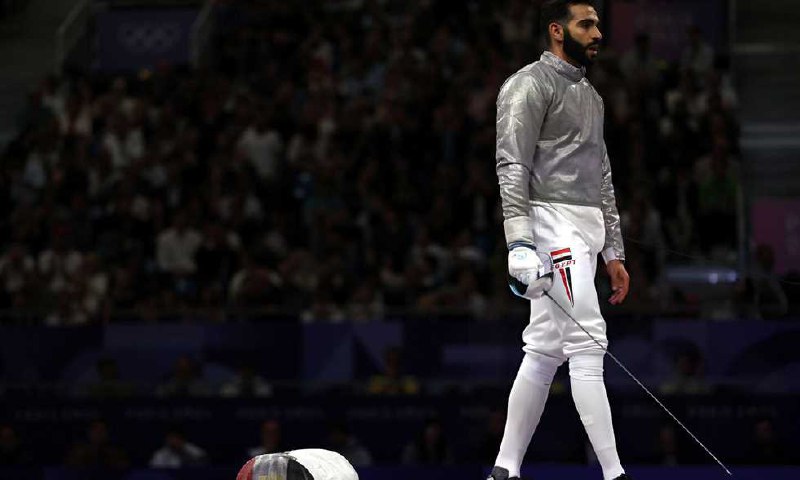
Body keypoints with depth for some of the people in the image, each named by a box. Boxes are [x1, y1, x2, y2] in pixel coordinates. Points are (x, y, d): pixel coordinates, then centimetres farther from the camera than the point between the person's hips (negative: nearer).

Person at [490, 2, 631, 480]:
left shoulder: (590, 95, 21)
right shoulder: (531, 84, -7)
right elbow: (513, 167, -15)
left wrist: (614, 252, 21)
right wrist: (519, 242, -25)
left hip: (587, 228, 9)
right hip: (553, 226, -9)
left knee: (545, 351, 8)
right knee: (587, 346, -14)